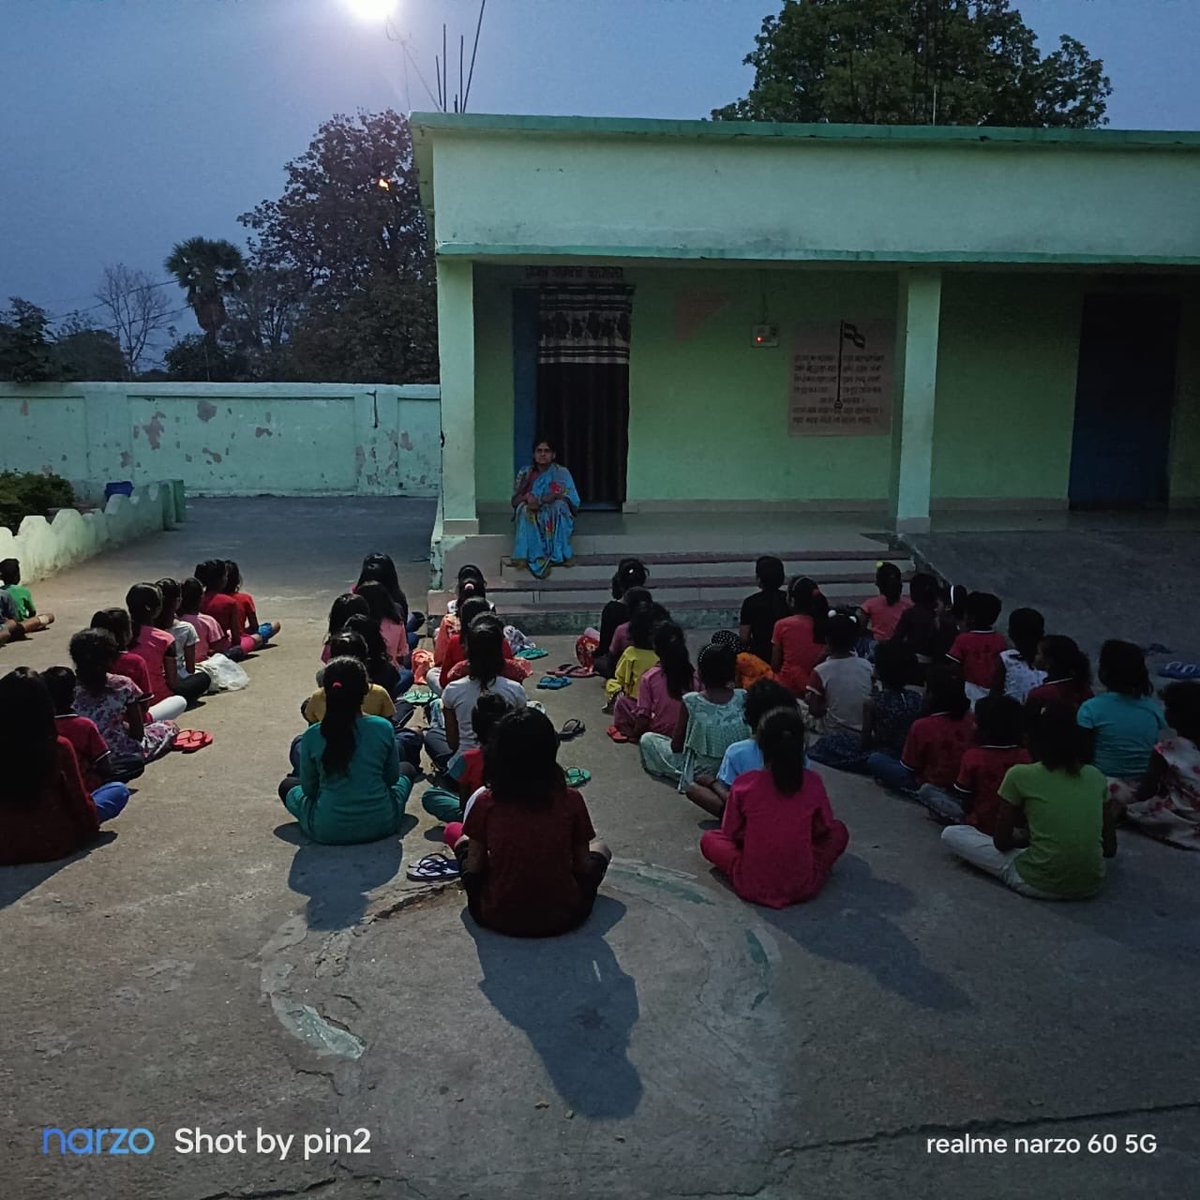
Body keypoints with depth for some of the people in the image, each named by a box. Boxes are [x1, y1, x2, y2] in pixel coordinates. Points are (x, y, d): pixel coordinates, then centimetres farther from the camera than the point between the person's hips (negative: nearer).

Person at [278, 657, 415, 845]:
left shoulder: (312, 736, -11)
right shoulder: (383, 728, -10)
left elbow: (308, 788, 2)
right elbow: (392, 778, 4)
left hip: (327, 832, 0)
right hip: (381, 825, 1)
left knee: (287, 786, 27)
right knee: (407, 770, 28)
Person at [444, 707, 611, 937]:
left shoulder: (486, 803, -11)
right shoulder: (570, 801, -12)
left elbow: (473, 867, -2)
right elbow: (583, 866, -2)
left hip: (496, 918, -1)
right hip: (563, 918, 1)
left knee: (456, 832, 22)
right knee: (600, 849, 29)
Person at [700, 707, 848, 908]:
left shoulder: (744, 784, -9)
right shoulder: (813, 783, -7)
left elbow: (730, 832, 3)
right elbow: (824, 828, 9)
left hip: (753, 888, -1)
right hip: (804, 888, 1)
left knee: (709, 839, 23)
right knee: (839, 831, 23)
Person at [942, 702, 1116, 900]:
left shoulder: (1020, 775, -7)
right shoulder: (1095, 776, 3)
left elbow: (1001, 841, 1)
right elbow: (1110, 849, 8)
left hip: (1040, 885, -5)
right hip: (1092, 885, 5)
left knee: (951, 834, 9)